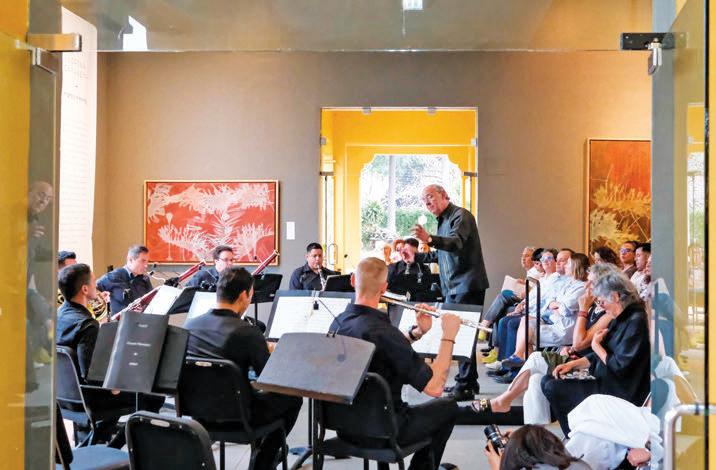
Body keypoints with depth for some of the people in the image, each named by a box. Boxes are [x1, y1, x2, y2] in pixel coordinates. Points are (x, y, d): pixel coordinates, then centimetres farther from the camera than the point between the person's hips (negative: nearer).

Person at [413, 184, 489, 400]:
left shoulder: (461, 216, -9)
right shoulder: (442, 221, 20)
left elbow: (456, 242, -30)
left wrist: (430, 239, -45)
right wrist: (415, 257, 23)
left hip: (467, 285, -10)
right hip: (452, 288, 10)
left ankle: (465, 385, -6)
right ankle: (469, 382, 20)